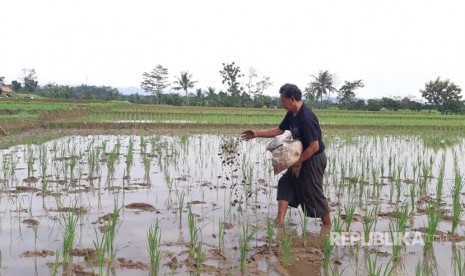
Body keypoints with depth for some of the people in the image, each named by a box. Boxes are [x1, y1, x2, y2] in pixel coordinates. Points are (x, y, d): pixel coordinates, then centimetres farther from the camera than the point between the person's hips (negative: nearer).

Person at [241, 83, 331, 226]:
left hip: (314, 159, -9)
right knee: (285, 182, 9)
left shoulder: (306, 118, -28)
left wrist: (298, 161, -19)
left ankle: (328, 228, 19)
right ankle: (279, 221, 10)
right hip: (303, 157, 10)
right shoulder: (291, 114, 1)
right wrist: (257, 134, 9)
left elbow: (314, 146, -26)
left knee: (314, 194, 1)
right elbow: (279, 130, 14)